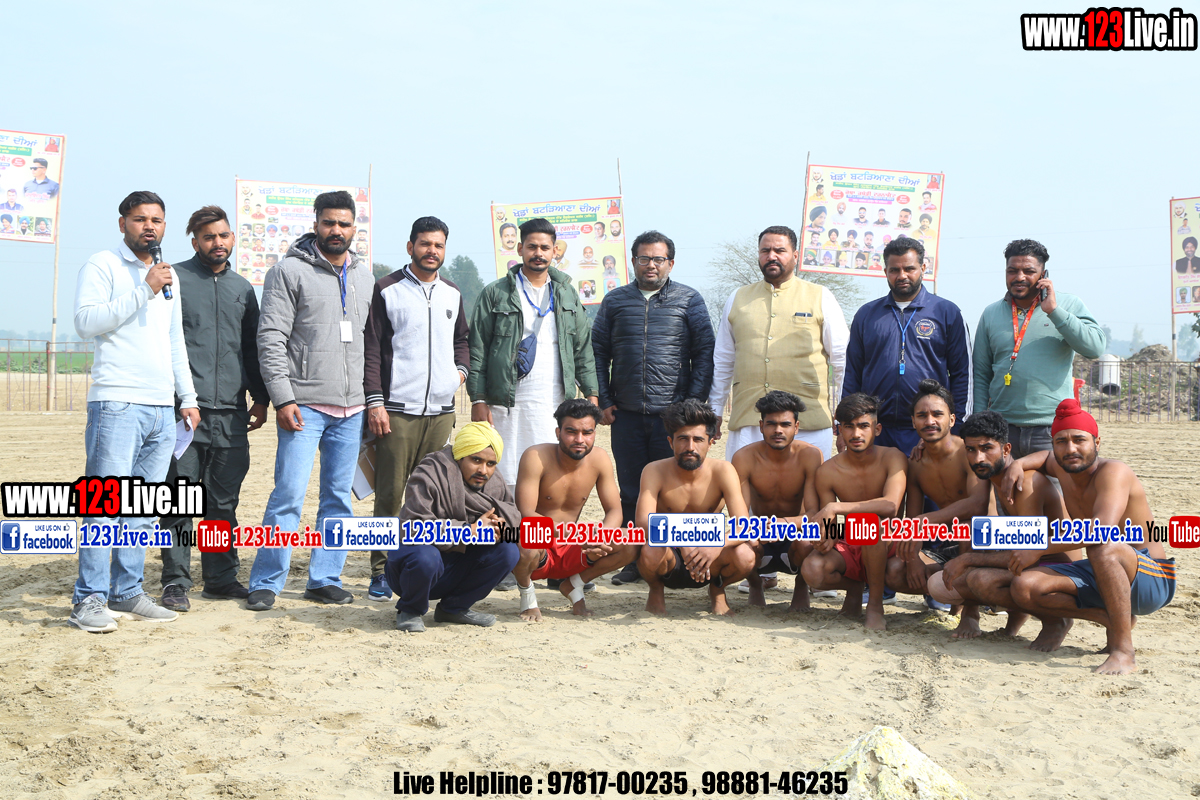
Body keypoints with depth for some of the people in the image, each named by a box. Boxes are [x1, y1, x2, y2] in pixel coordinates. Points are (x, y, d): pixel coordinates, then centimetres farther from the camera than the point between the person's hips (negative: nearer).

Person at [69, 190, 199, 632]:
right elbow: (86, 321, -12)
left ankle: (127, 592, 12)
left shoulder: (170, 276, 22)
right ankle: (89, 599, -6)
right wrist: (145, 290, -13)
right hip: (116, 402, -6)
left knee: (143, 510, 6)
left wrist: (188, 397, 20)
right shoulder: (102, 266, 2)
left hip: (162, 407, 7)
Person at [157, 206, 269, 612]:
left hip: (231, 413, 4)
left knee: (225, 501, 8)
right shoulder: (174, 279, 3)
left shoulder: (242, 288, 18)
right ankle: (176, 583, 3)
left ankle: (222, 578, 16)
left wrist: (260, 397, 16)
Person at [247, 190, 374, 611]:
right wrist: (282, 398, -14)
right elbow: (271, 338, -7)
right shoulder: (290, 271, -2)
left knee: (339, 497, 8)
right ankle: (266, 582, 1)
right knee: (289, 494, -9)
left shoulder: (365, 276, 14)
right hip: (305, 405, -5)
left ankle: (325, 579, 17)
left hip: (352, 407, 5)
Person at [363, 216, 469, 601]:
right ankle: (382, 571, 5)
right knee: (389, 493, -3)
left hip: (441, 410, 4)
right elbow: (371, 350, -3)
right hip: (396, 409, -4)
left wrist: (461, 369, 10)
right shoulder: (387, 290, 1)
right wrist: (374, 401, -10)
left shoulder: (452, 294, 15)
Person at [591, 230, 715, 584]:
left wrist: (694, 403, -4)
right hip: (627, 414, 2)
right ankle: (634, 562, 14)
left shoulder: (689, 300, 7)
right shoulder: (615, 301, 12)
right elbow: (598, 352, 12)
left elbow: (705, 353, 4)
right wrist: (603, 401, 3)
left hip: (674, 412, -2)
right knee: (630, 491, 6)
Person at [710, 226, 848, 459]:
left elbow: (842, 359, 10)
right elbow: (722, 361, 21)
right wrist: (714, 411, 19)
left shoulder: (821, 298, 9)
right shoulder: (738, 299, 16)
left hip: (808, 423, -2)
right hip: (746, 422, 2)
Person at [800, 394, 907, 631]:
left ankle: (875, 603, -16)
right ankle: (854, 587, 8)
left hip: (886, 549, -2)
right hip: (848, 550, 3)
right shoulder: (828, 471, -5)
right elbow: (828, 523, 1)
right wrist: (826, 537, -25)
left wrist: (835, 508, -35)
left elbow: (891, 506, -31)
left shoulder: (892, 458, -12)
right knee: (812, 570, -30)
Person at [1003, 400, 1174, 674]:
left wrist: (1038, 549, -31)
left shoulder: (1113, 471, -20)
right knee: (1025, 587, -15)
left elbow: (1103, 530, -37)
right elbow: (1046, 458, 30)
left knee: (1104, 549, -42)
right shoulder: (1064, 470, 3)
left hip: (1151, 579, -7)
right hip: (1102, 576, 8)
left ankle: (1124, 651, -33)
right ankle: (1111, 618, -5)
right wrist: (1019, 463, 6)